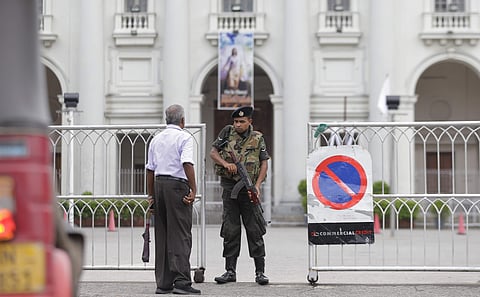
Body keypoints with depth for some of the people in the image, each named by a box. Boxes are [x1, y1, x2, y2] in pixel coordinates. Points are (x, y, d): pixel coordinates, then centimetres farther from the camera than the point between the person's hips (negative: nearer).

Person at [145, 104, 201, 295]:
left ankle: (163, 283, 9)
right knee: (180, 236, -7)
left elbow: (150, 169, 17)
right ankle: (181, 281, -14)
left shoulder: (156, 139, 16)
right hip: (177, 186, -6)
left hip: (159, 184, 6)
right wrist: (193, 190, -14)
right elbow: (187, 164, -16)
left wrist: (151, 195, 22)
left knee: (162, 236, 9)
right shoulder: (184, 137, -4)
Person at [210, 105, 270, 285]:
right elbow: (213, 152, 6)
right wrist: (225, 163, -14)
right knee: (230, 230, 5)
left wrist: (257, 186, -12)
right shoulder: (227, 132, 4)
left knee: (255, 230, -2)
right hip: (229, 187, 2)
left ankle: (260, 272, 2)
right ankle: (230, 271, 10)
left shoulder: (258, 139, 2)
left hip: (248, 189, -1)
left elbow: (264, 163, 1)